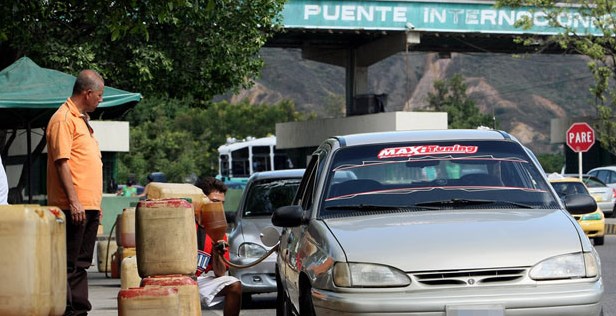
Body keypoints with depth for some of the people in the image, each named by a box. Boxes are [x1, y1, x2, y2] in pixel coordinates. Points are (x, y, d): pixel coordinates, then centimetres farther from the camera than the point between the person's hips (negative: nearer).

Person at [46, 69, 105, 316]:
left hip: (88, 205, 10)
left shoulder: (81, 119, 20)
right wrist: (74, 201, -23)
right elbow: (62, 163, -18)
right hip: (73, 206, -10)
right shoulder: (63, 119, -11)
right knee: (68, 264, -7)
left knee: (81, 263, 11)